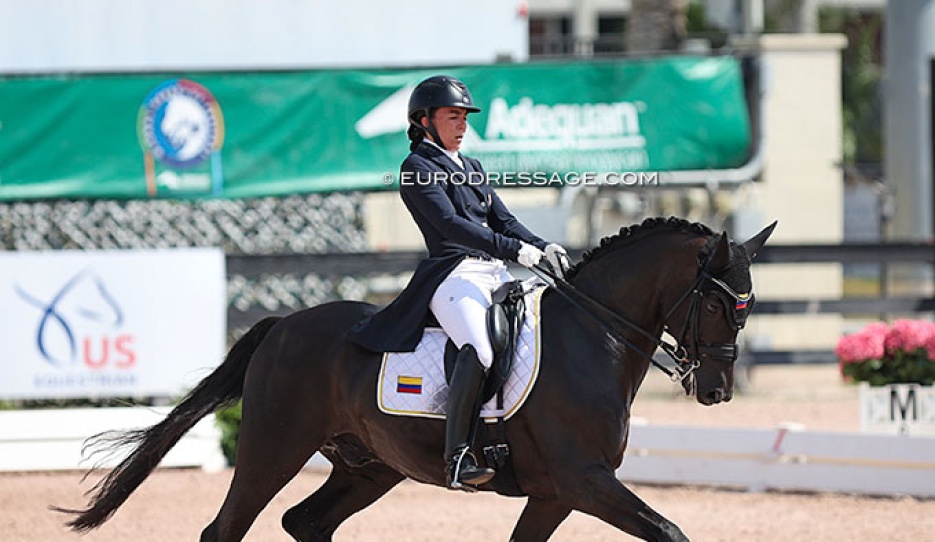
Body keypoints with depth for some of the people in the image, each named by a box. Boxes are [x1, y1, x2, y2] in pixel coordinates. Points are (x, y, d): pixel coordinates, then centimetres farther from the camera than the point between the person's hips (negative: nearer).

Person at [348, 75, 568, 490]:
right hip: (453, 275, -9)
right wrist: (514, 249, -23)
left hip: (496, 275, 9)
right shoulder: (418, 168, -1)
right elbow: (450, 225, -14)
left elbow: (503, 220, 19)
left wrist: (542, 248, 0)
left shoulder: (471, 168, 25)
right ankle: (457, 457, -35)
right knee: (478, 351, -33)